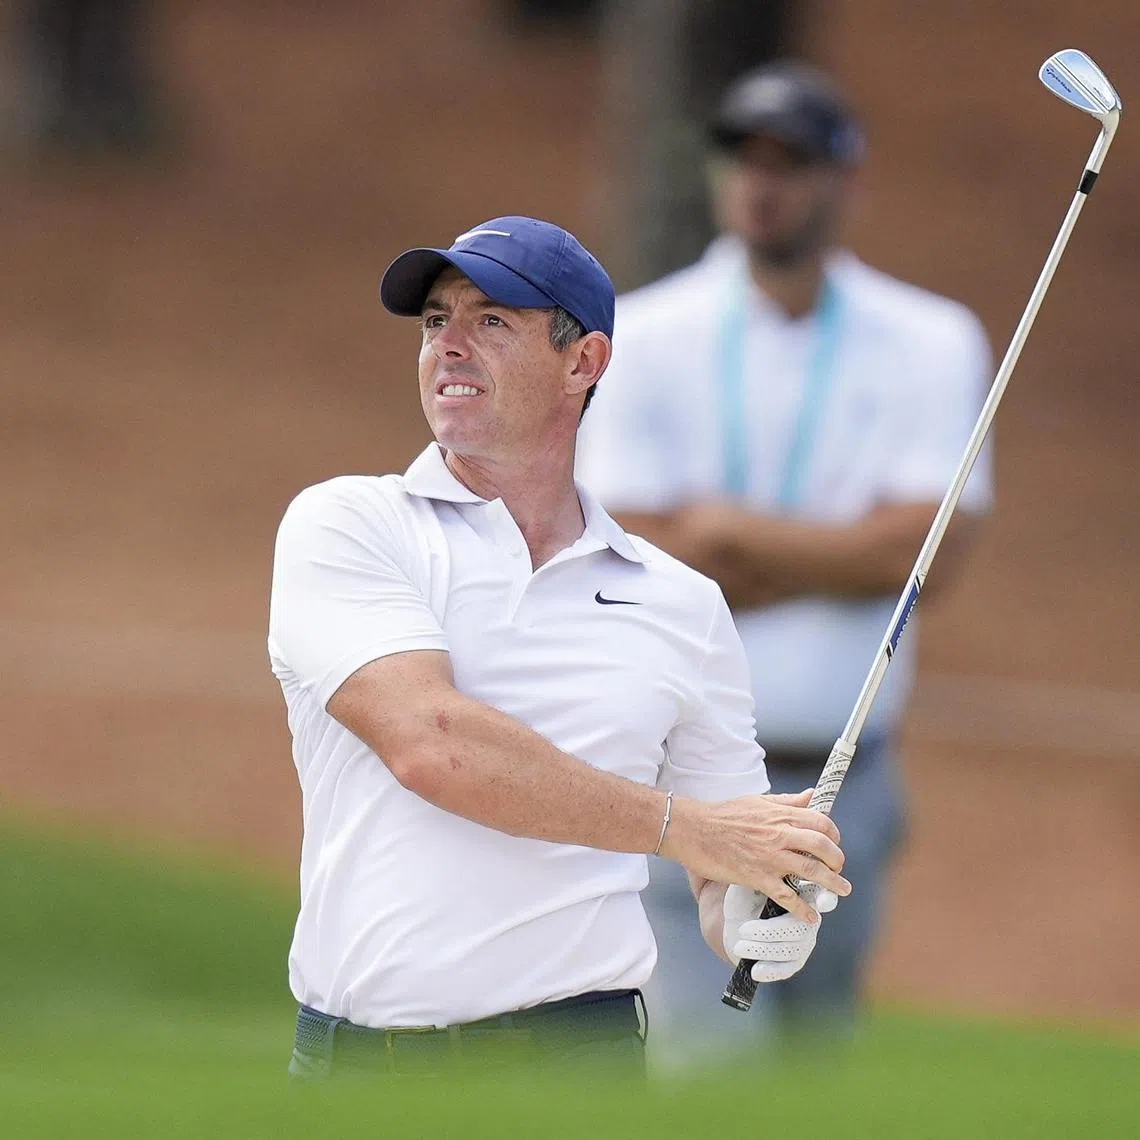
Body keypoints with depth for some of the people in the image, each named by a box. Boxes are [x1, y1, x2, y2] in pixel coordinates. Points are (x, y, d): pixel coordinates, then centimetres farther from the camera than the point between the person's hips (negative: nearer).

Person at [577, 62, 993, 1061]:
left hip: (845, 786, 2)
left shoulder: (934, 344, 2)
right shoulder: (646, 338, 0)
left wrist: (733, 531, -10)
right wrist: (845, 555, -11)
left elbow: (926, 551, -11)